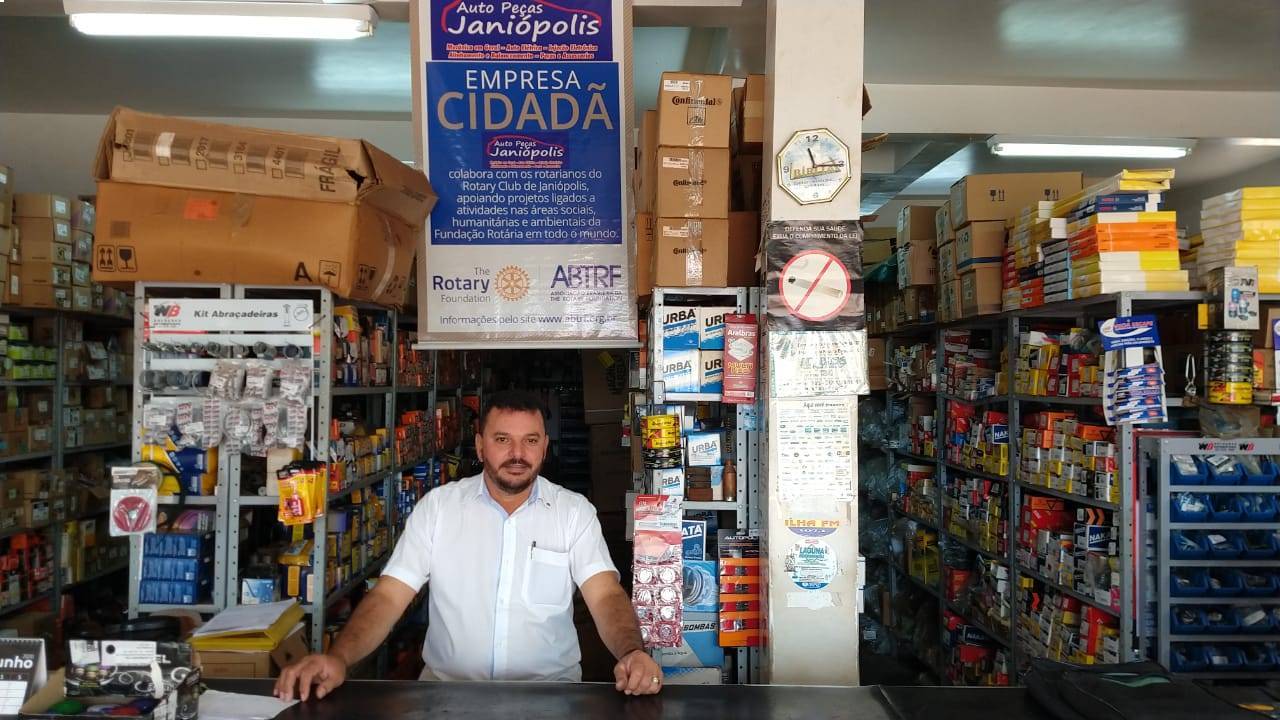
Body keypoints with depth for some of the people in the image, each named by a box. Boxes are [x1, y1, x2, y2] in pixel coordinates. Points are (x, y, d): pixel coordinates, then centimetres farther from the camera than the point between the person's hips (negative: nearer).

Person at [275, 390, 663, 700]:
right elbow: (387, 596, -5)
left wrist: (632, 652, -33)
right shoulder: (438, 506, 1)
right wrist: (337, 657, -24)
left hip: (550, 691, 0)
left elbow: (606, 595, -11)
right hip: (447, 688, 0)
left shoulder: (575, 511, -1)